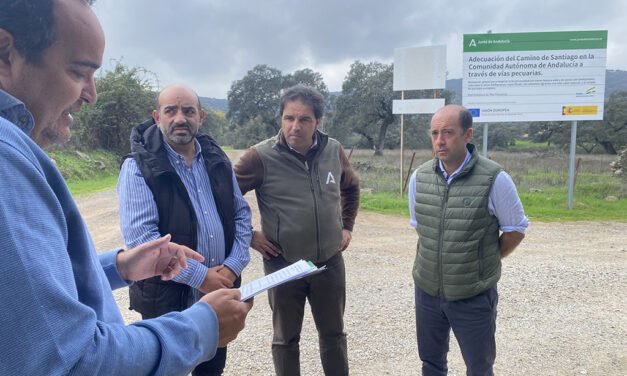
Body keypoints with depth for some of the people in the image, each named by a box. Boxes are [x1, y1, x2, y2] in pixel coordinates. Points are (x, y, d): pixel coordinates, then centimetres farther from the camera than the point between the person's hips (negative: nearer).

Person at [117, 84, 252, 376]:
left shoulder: (218, 160, 5)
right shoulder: (139, 167, -11)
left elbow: (241, 213, 8)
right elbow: (139, 235, -19)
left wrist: (233, 265, -7)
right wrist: (199, 276, -20)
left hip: (220, 291, 5)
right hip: (166, 298, -4)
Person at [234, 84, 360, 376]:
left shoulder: (333, 150, -3)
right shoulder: (261, 156, -16)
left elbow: (351, 187, 16)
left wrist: (347, 227, 11)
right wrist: (247, 236, -7)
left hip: (329, 262, 3)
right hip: (283, 265, -3)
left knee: (334, 334, 19)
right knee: (286, 338, 16)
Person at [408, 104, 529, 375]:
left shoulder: (495, 179, -16)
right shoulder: (419, 177, -4)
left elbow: (515, 230, -4)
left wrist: (484, 262, 0)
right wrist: (437, 257, 9)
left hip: (474, 296, -3)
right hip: (427, 291, 4)